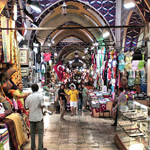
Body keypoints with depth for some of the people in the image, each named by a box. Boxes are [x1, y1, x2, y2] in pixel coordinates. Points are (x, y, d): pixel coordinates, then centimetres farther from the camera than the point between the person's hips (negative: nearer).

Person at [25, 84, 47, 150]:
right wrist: (43, 106, 7)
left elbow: (26, 107, 5)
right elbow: (42, 106, -15)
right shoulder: (39, 96, -9)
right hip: (38, 117, -4)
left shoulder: (28, 97, 2)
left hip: (31, 117, 4)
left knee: (32, 132, 13)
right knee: (40, 132, 5)